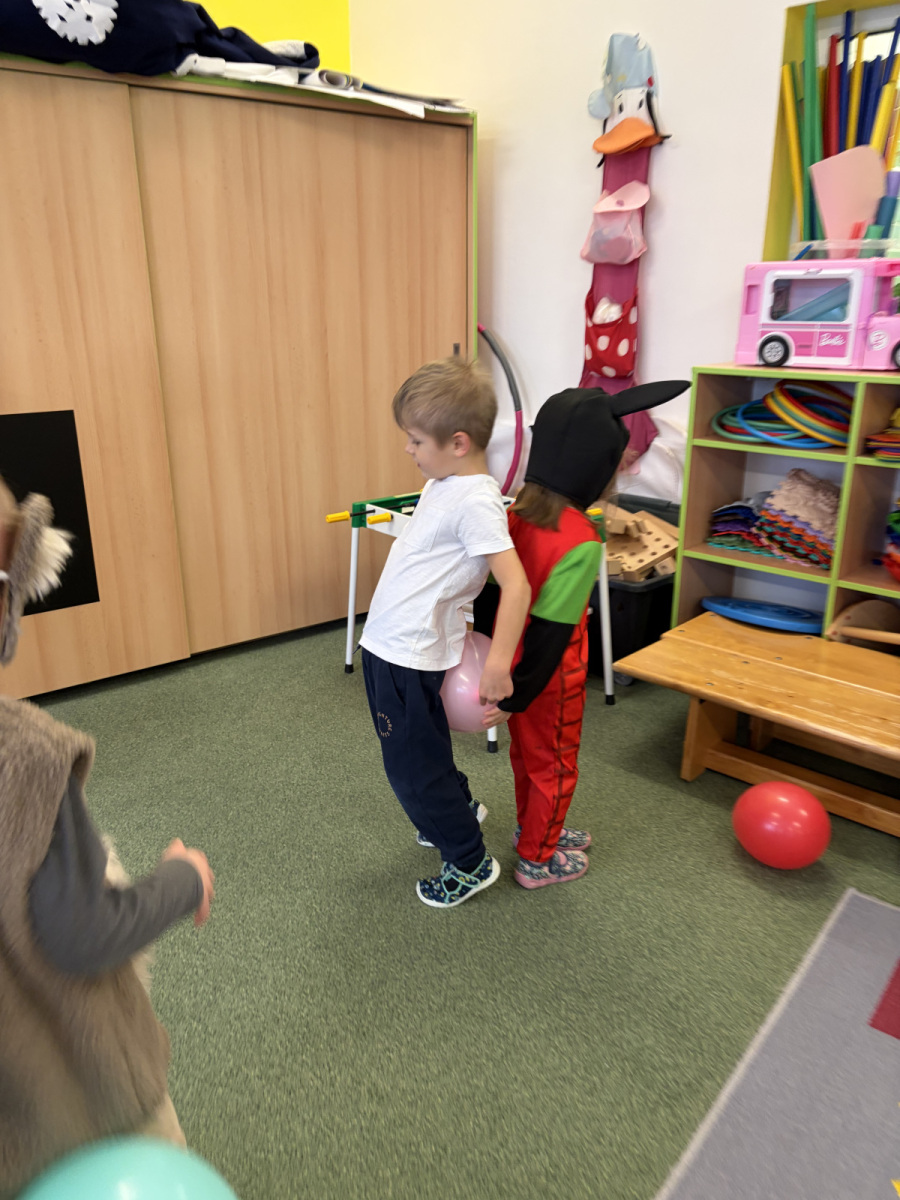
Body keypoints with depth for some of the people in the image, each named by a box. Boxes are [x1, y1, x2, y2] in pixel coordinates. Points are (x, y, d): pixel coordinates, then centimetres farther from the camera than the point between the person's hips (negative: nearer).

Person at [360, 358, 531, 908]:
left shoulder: (476, 501, -23)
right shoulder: (444, 484, 5)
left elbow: (516, 585, -30)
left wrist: (498, 663, -32)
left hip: (411, 657, -9)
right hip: (389, 644, 9)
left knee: (413, 766, 6)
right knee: (418, 751, 27)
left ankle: (470, 864, 25)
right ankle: (459, 809, 51)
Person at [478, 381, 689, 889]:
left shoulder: (516, 514, -7)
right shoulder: (581, 541, -28)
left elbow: (488, 591, 2)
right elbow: (551, 631, -26)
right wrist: (517, 698, -19)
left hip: (510, 659, 7)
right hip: (548, 677, -7)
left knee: (526, 753, 25)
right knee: (554, 765, 15)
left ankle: (535, 828, 48)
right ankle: (538, 859, 33)